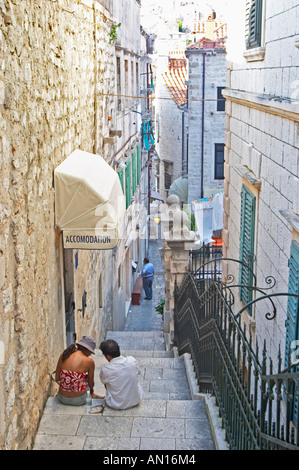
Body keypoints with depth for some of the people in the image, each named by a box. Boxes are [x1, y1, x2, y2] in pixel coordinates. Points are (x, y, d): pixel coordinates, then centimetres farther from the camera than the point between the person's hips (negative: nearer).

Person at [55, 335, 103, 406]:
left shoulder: (63, 355, -4)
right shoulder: (89, 361, -13)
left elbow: (57, 379, 2)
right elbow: (91, 384, 1)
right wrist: (92, 392, 24)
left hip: (62, 398, 4)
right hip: (78, 400, -3)